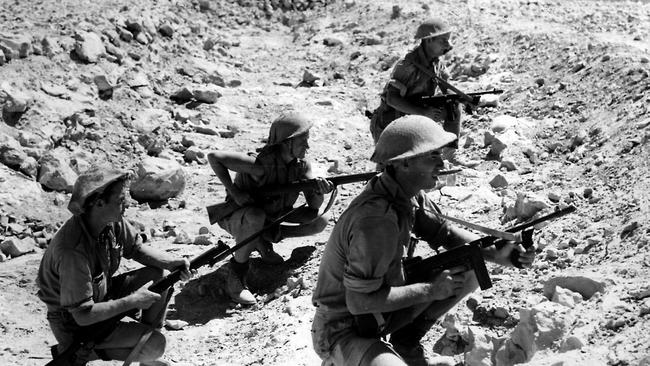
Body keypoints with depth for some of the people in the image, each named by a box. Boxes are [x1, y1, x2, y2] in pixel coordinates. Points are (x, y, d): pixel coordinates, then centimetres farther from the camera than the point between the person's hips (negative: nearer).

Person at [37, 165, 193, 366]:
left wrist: (171, 263, -11)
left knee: (160, 276, -2)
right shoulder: (72, 251, -36)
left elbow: (136, 248, 6)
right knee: (155, 344, -19)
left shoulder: (113, 221, -13)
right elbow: (83, 315, -32)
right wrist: (133, 301, -25)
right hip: (75, 321, -8)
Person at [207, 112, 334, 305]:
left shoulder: (302, 165, -12)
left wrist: (319, 190, -34)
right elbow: (213, 157, -32)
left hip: (273, 215, 6)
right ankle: (236, 274, -21)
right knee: (255, 217, -43)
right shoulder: (262, 165, -33)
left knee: (321, 220, -6)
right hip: (237, 217, -6)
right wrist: (235, 192, -33)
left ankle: (264, 239, 9)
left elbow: (314, 205, -12)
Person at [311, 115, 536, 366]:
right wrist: (429, 290, -21)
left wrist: (496, 254, -7)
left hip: (382, 310, 8)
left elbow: (443, 232, 9)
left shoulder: (410, 193, -4)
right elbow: (359, 302, -29)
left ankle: (405, 345, 15)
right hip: (343, 331, -8)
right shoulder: (375, 219, -32)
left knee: (469, 273, 3)